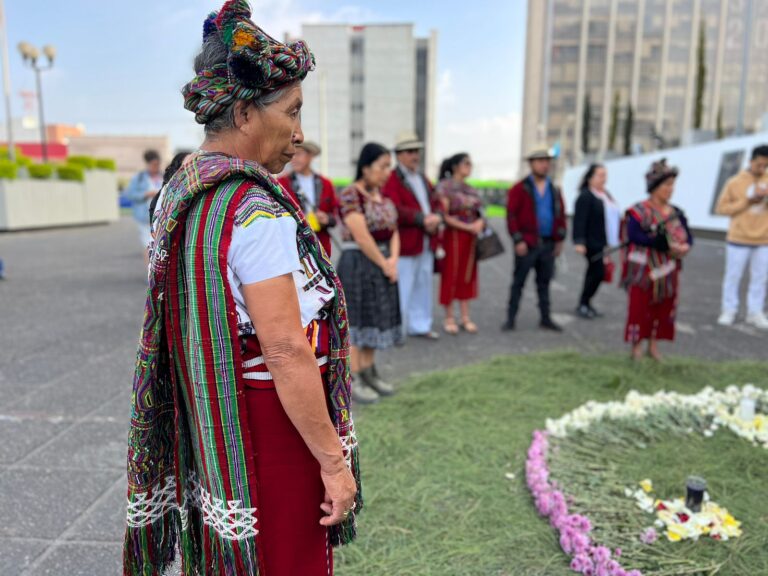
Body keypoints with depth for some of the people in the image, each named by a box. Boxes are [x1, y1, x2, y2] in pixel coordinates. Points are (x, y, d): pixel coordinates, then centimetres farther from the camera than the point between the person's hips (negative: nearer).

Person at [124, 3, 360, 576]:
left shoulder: (180, 193, 4)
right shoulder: (257, 211, -23)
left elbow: (182, 327, 11)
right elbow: (287, 353, -26)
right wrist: (334, 461, -17)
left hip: (205, 423, 9)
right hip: (268, 424, -8)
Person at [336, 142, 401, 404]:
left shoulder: (383, 196, 11)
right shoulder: (349, 194, -14)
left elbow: (393, 231, 10)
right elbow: (361, 237, -20)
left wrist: (393, 260, -6)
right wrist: (384, 264, -12)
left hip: (382, 265, 8)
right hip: (357, 264, -8)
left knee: (375, 318, 13)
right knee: (355, 320, -1)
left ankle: (368, 373, 24)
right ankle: (353, 381, 8)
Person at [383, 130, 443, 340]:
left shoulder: (422, 178, 20)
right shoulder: (392, 179, -10)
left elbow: (436, 202, 17)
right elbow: (395, 211, -21)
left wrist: (436, 217, -5)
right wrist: (422, 219, -22)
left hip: (427, 242, 8)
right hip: (405, 243, -8)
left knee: (423, 286, 14)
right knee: (402, 288, -3)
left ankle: (419, 325, 26)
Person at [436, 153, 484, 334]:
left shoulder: (470, 189, 13)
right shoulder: (444, 187, -6)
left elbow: (477, 213, 17)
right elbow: (445, 216, -13)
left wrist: (480, 222, -6)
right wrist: (468, 227, -17)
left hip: (471, 238, 6)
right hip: (453, 236, -6)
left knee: (468, 276, 8)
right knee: (451, 276, 1)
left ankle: (465, 317, 17)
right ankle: (449, 318, 12)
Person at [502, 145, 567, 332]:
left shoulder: (554, 190, 12)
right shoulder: (520, 189, -4)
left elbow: (560, 215, 14)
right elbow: (511, 215, -8)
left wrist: (560, 239, 7)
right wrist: (518, 240, -13)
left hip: (548, 244, 5)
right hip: (527, 244, -4)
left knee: (544, 283, 12)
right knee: (518, 282, 2)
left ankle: (546, 319, 20)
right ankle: (510, 319, 8)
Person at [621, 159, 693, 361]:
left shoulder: (676, 213, 9)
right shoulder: (638, 212, -9)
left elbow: (688, 238, 7)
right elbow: (634, 236, -21)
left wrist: (684, 247, -16)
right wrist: (659, 242, -28)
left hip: (667, 271, 6)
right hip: (643, 270, -6)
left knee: (664, 308, 11)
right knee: (639, 308, 0)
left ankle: (654, 345, 24)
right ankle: (637, 347, 12)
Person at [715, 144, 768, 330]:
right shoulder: (735, 182, -3)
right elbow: (722, 207, -5)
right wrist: (747, 201, -13)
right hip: (739, 239, -3)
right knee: (733, 275, 4)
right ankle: (729, 310, 15)